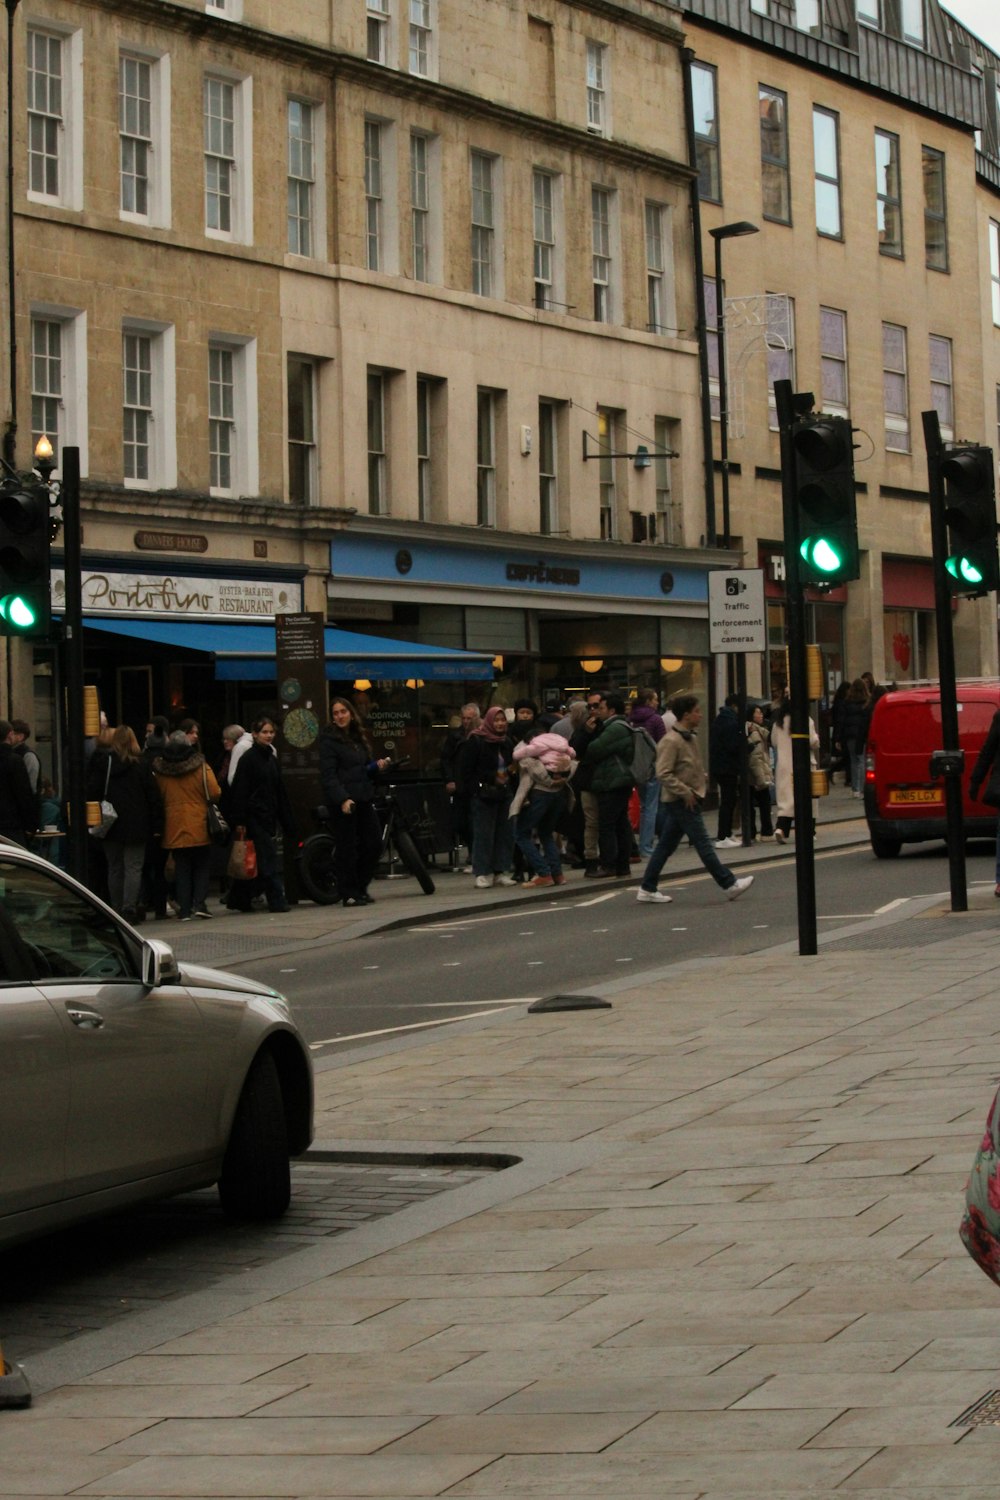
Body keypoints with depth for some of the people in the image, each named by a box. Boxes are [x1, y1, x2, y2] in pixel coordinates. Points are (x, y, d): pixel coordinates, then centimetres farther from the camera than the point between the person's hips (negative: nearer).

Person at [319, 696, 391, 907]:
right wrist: (342, 799, -24)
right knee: (346, 848, -4)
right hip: (342, 801, -7)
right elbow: (328, 774, -13)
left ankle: (360, 887, 18)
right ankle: (349, 894, 3)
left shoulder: (360, 737, 18)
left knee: (374, 844, 4)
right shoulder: (329, 739, -4)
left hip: (364, 799, 7)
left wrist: (377, 766, 3)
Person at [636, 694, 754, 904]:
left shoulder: (690, 737, 13)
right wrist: (685, 792, -20)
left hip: (688, 799, 10)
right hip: (681, 801, -10)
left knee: (666, 845, 10)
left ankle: (647, 889, 13)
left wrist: (703, 777, 10)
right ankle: (729, 885, -1)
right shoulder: (671, 741, -17)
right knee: (703, 844, -4)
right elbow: (663, 773, -22)